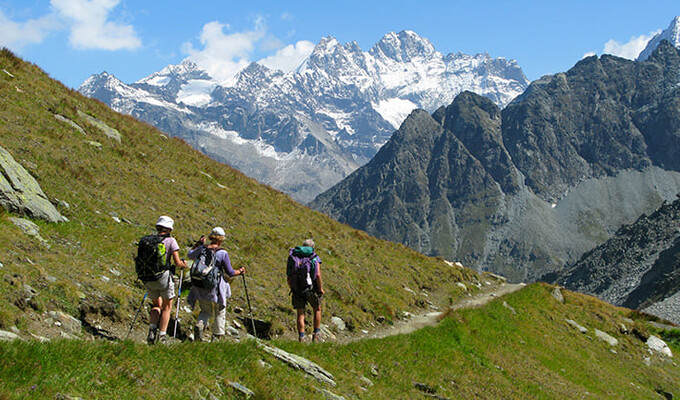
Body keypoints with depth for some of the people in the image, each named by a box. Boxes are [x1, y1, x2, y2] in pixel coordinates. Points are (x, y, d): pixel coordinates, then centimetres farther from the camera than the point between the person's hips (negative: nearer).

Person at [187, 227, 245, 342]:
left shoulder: (201, 249, -3)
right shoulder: (223, 253, -13)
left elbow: (190, 255, 19)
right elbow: (230, 273, -7)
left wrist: (198, 243, 29)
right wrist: (239, 271, 13)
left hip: (201, 288, 4)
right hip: (216, 289, -4)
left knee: (205, 311, 20)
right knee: (220, 313, 15)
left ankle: (199, 325, -9)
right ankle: (217, 337, 16)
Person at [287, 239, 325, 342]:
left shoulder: (292, 257, 7)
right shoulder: (315, 258, -2)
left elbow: (288, 277, 4)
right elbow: (318, 275, -14)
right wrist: (321, 289, -3)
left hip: (297, 290, 2)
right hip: (311, 289, -2)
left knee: (300, 314, 12)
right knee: (317, 310, 21)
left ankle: (301, 338, 5)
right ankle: (316, 334, 22)